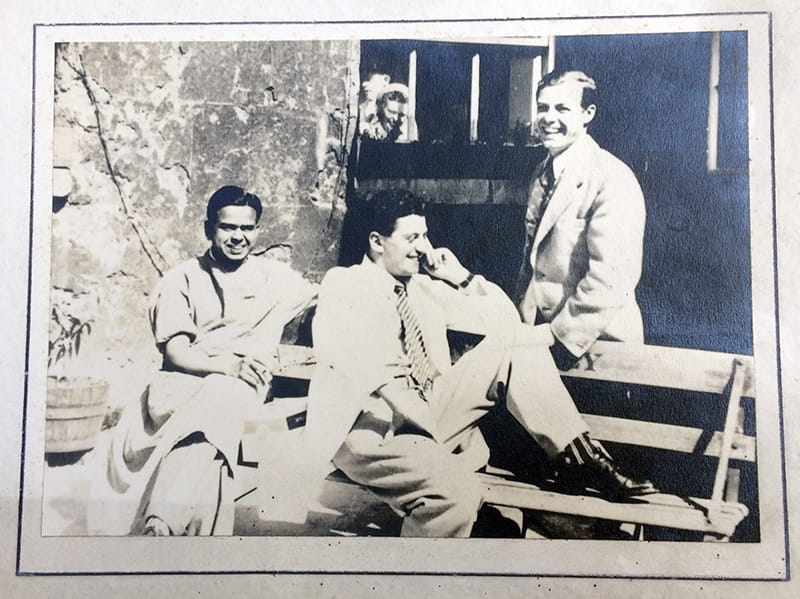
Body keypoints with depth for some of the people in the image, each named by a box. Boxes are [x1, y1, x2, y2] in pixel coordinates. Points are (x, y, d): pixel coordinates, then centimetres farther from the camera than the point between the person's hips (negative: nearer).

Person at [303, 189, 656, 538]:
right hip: (368, 430, -7)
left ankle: (577, 457, -4)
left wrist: (461, 278, 4)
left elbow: (503, 318, 16)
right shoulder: (344, 284, -4)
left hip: (424, 415, 7)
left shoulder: (424, 287, 13)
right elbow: (330, 341, -27)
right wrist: (373, 372, -41)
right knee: (458, 491, -36)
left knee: (515, 340, -3)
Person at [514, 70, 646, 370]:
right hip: (539, 334, 7)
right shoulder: (542, 174, 12)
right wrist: (523, 323, 9)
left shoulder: (612, 178, -15)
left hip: (595, 344, -7)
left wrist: (560, 336, -19)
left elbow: (611, 277, -22)